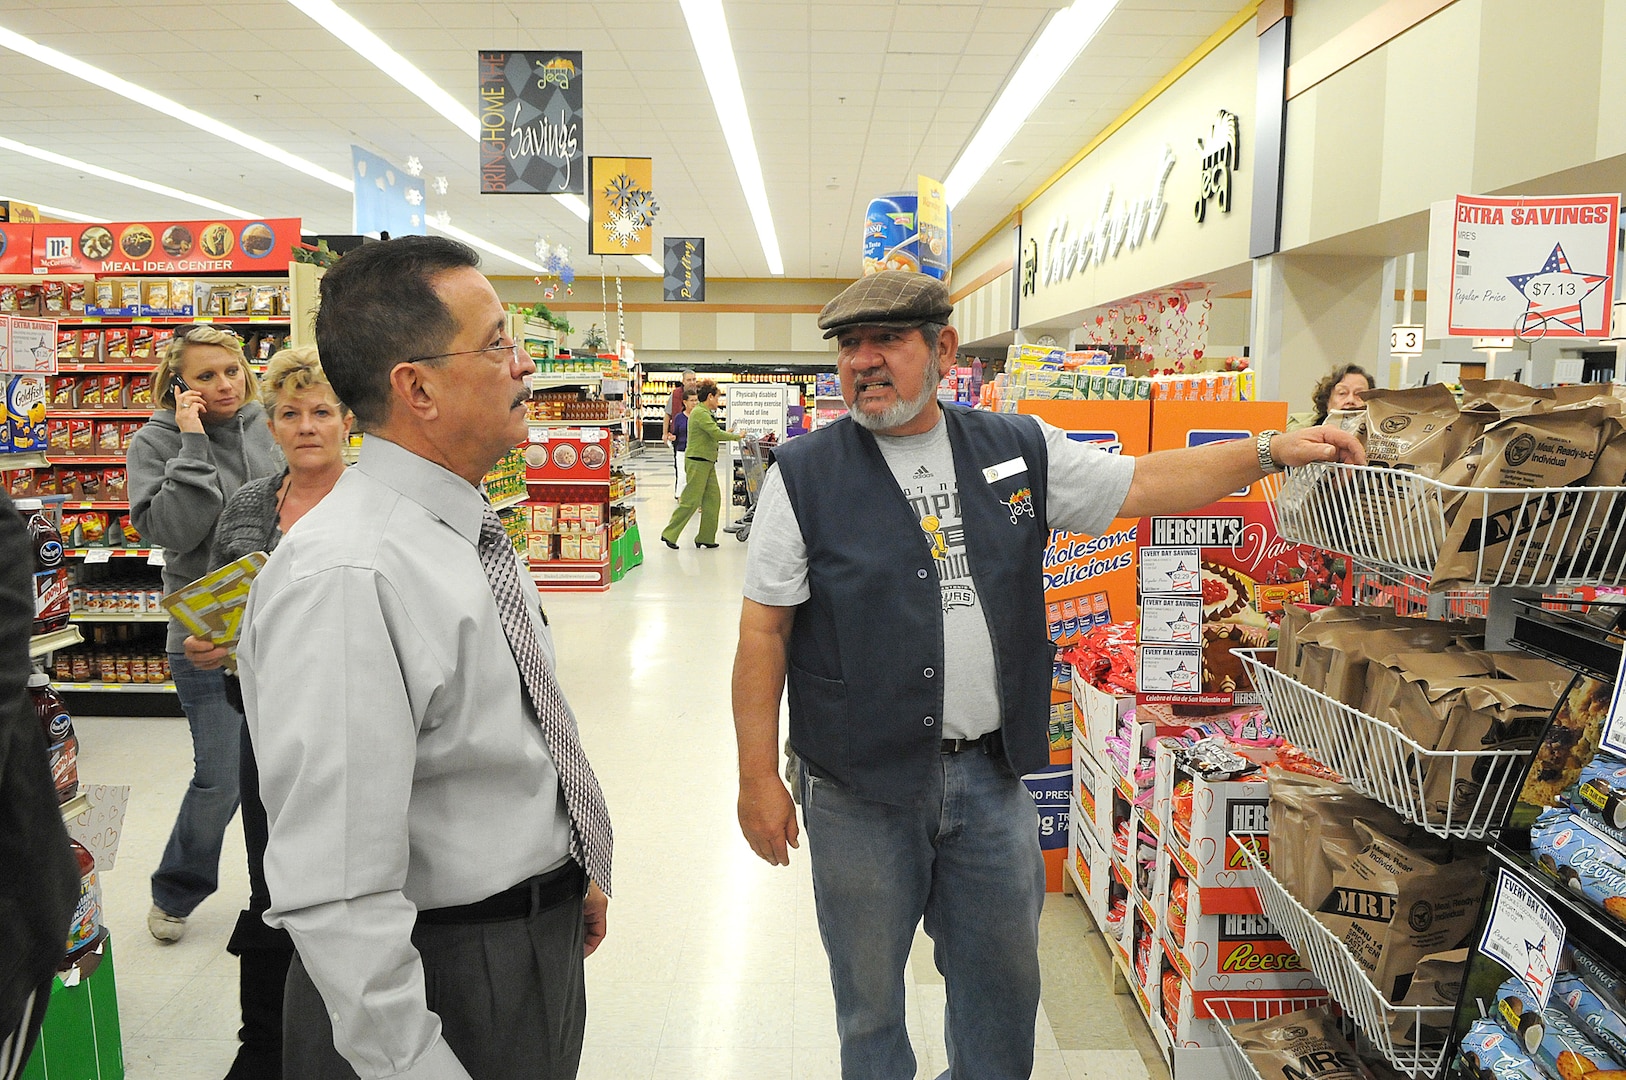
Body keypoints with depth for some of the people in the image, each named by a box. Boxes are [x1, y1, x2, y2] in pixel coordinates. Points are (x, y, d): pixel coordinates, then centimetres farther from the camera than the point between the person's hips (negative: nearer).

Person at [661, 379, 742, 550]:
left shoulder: (703, 412, 17)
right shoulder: (700, 413, -16)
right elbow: (716, 434, -22)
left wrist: (726, 434, 9)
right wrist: (736, 436, -10)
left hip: (706, 462, 10)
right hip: (697, 462, -10)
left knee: (713, 498, 8)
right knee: (690, 501, -6)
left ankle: (706, 537, 13)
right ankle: (669, 534, 4)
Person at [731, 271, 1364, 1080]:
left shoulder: (1017, 452, 2)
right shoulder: (805, 475, -7)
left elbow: (1146, 484, 7)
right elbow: (763, 631, -7)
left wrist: (1270, 450, -3)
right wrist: (758, 777, -9)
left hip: (990, 774, 3)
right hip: (860, 786, -2)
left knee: (1004, 976, 19)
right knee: (870, 992, 14)